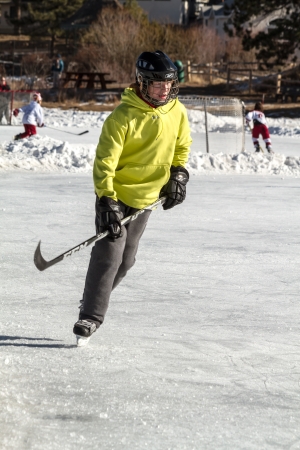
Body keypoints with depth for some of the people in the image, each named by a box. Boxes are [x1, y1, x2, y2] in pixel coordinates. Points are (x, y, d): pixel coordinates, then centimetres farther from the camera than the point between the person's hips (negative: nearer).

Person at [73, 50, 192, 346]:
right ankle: (90, 316, -7)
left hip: (146, 197, 5)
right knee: (109, 253, -13)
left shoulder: (176, 112, -4)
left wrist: (178, 175, 5)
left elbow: (182, 145, 16)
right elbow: (105, 160, -20)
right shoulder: (123, 117, -21)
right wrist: (107, 200, -26)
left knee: (126, 259, 10)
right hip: (115, 193, -5)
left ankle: (95, 299, 30)